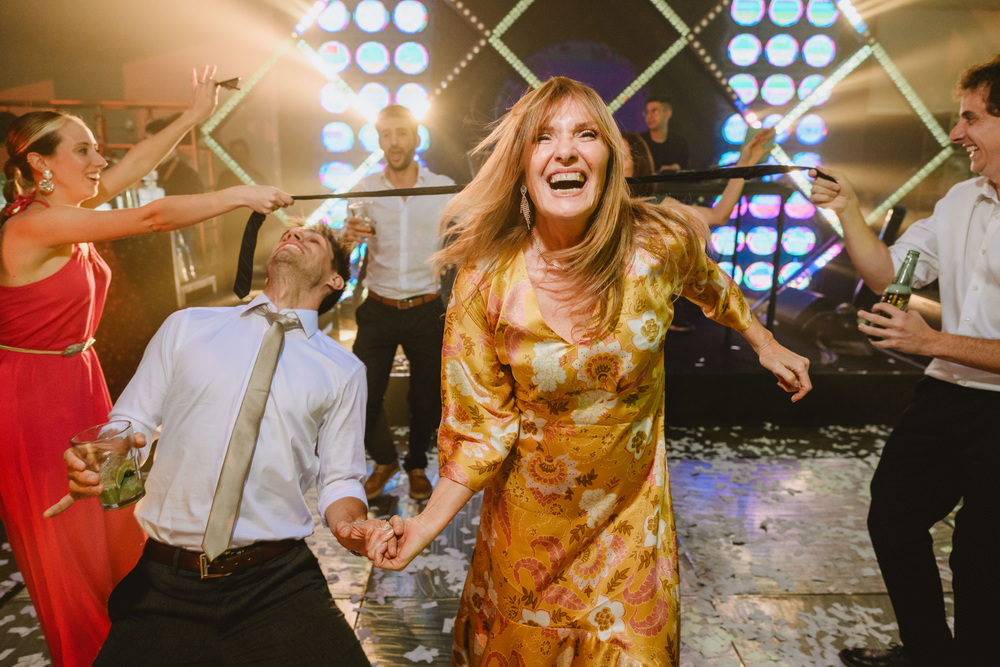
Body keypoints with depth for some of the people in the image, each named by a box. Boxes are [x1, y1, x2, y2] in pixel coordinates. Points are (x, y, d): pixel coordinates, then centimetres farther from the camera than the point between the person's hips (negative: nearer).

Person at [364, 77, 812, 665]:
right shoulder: (486, 280, -20)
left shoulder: (661, 243, -17)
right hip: (531, 522, 0)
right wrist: (429, 522, -21)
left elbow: (708, 284, 8)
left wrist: (767, 345, 18)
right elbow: (483, 423, -12)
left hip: (632, 512, 1)